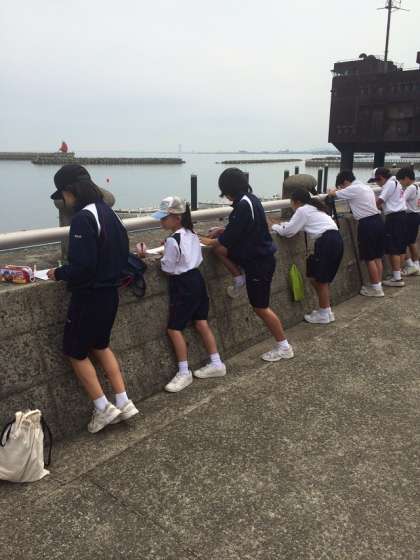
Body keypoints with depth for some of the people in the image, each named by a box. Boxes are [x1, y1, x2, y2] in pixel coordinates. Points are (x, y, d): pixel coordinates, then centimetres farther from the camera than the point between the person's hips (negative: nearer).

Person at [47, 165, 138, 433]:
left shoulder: (83, 218, -20)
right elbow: (122, 254, 12)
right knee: (101, 345, 23)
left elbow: (82, 266, -24)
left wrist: (58, 274, -6)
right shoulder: (109, 213, 5)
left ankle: (103, 408, 14)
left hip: (89, 297, -8)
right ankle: (123, 403, 23)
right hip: (110, 293, 8)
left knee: (76, 351, 11)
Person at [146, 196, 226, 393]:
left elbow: (168, 270, -16)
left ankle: (184, 373, 5)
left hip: (183, 285, -9)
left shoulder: (172, 240, -19)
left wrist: (161, 257, 1)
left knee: (174, 328, -1)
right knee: (201, 323, 13)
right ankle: (216, 363, 19)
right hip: (196, 279, 9)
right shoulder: (192, 234, 7)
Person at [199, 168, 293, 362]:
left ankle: (284, 347, 15)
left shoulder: (244, 205, -23)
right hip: (255, 256, 9)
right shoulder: (250, 199, 7)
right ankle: (240, 279, 15)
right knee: (219, 248, 4)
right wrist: (223, 231, 12)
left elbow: (230, 238, -19)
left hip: (259, 262, -9)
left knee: (261, 307, 3)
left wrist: (209, 241, -2)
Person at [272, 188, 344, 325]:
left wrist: (275, 227, 12)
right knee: (316, 278, 16)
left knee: (321, 280, 2)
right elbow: (296, 225, 31)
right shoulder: (313, 208, 25)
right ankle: (325, 311, 25)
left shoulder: (302, 210, -2)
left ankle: (324, 314, 12)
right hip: (334, 240, 9)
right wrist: (282, 225, 23)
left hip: (327, 242, -9)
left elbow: (288, 231, -4)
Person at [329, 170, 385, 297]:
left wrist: (332, 190, 23)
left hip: (367, 224, -9)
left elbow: (333, 194, -2)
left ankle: (376, 288, 7)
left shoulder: (352, 189, -11)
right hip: (378, 220, 9)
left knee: (369, 258, 1)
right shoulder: (366, 187, 16)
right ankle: (378, 285, 23)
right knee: (377, 257, 14)